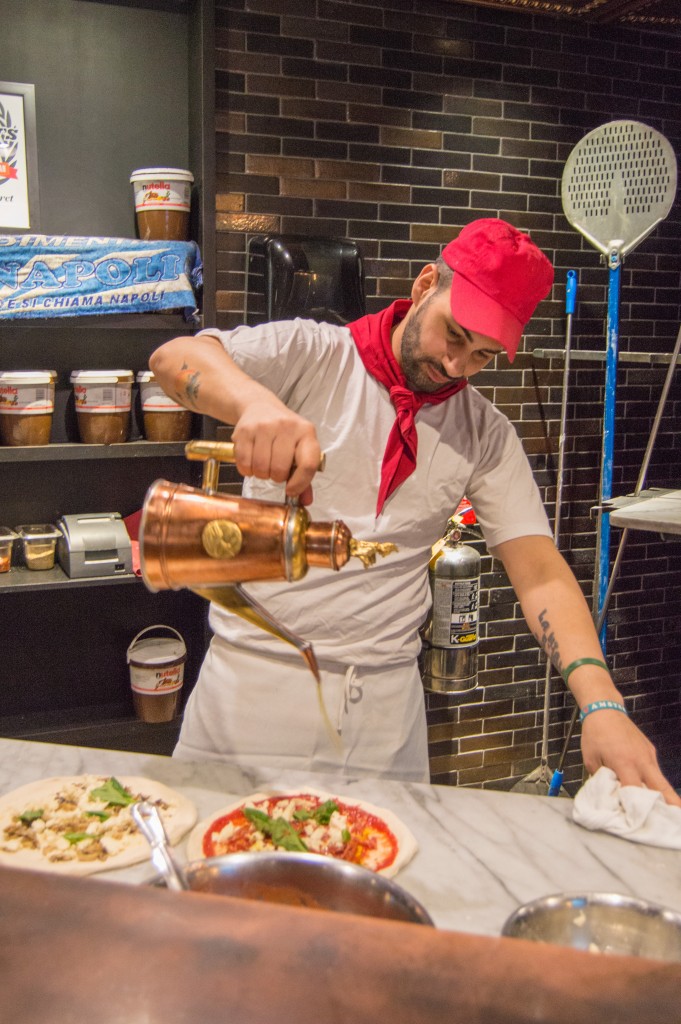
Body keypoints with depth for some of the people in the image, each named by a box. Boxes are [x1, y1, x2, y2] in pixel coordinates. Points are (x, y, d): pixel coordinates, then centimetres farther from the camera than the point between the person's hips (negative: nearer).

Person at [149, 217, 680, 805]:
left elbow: (539, 569, -3)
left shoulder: (486, 435, 3)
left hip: (384, 701, 2)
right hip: (254, 673, -2)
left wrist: (602, 704, -19)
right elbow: (174, 358, -18)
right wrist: (256, 400, -42)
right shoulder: (311, 355, -5)